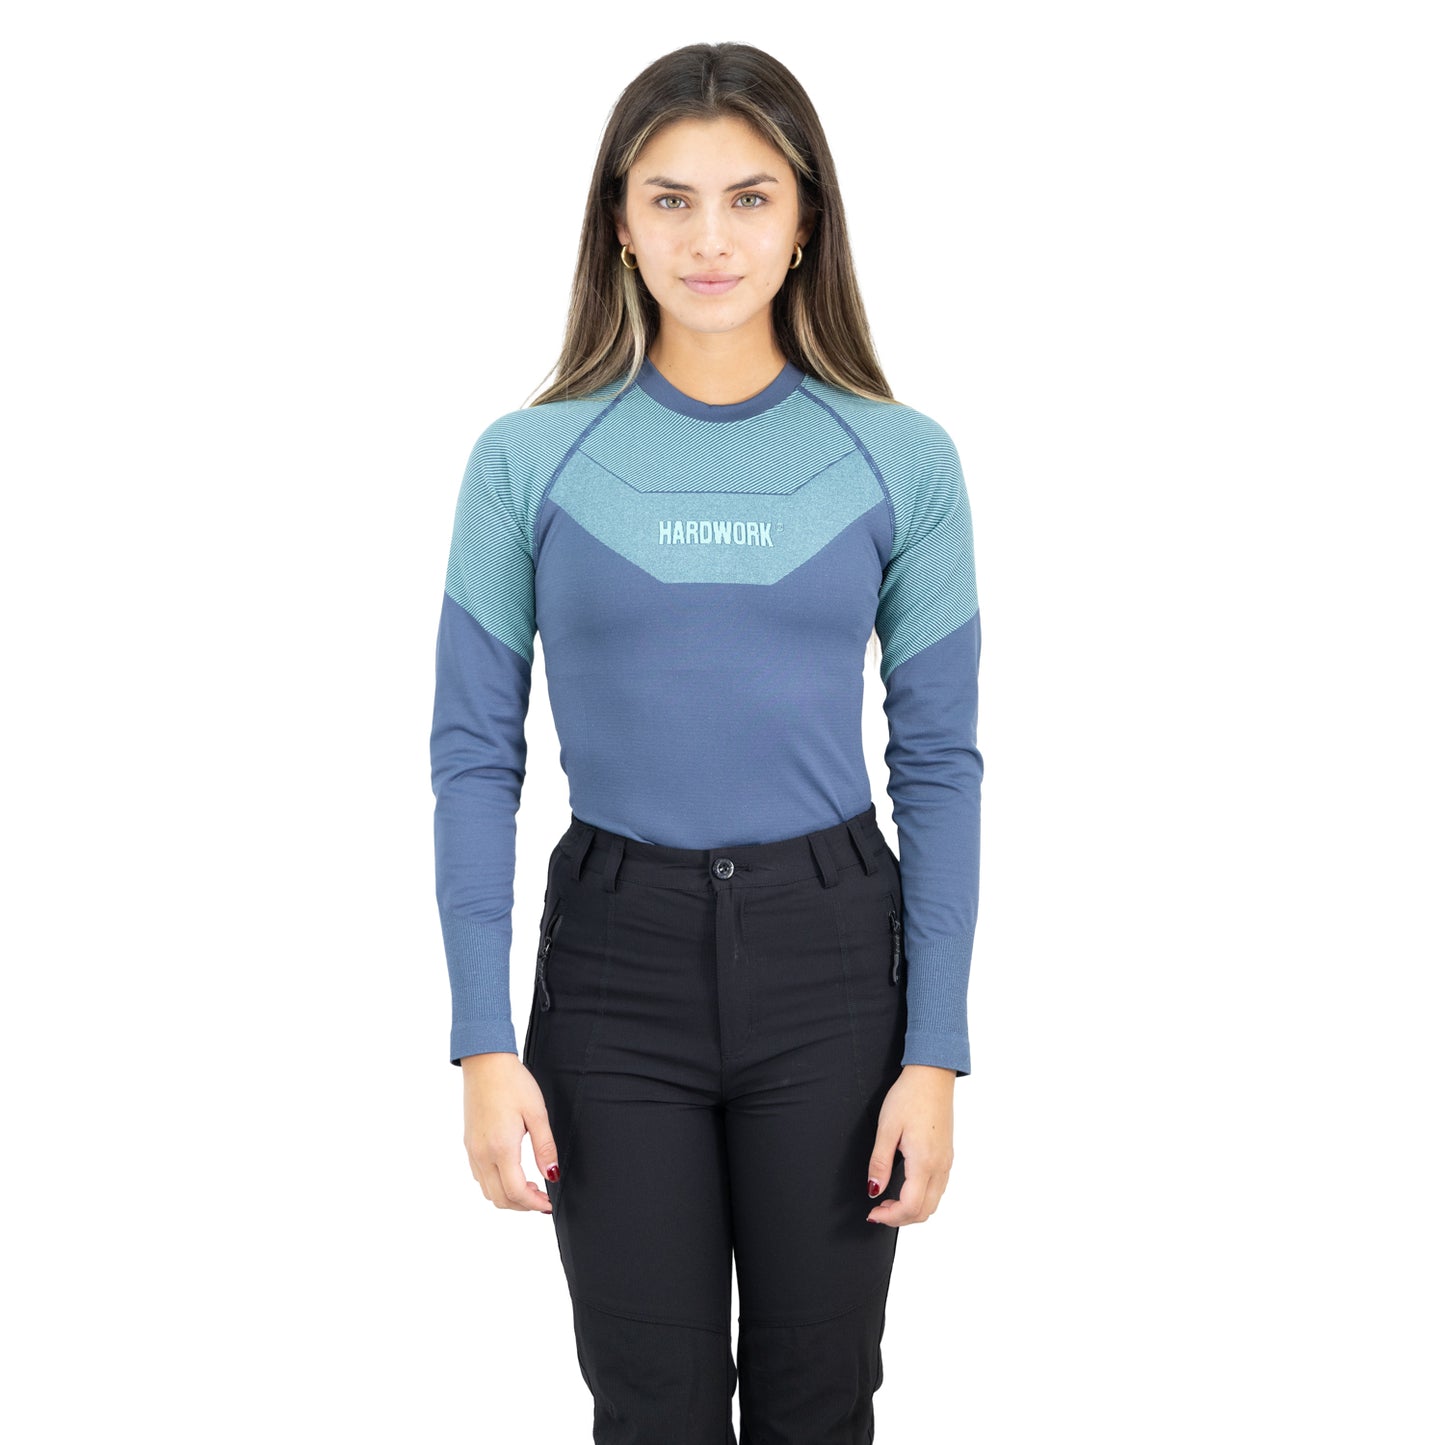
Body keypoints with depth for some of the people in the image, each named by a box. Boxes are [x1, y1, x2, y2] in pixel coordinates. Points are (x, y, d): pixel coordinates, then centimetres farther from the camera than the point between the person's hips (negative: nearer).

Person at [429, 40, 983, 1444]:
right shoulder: (529, 459, -3)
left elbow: (937, 765, -1)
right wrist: (484, 1043, -7)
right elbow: (476, 757, -1)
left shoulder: (901, 461, -2)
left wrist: (936, 1054, -5)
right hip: (618, 960, 0)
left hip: (831, 958, 0)